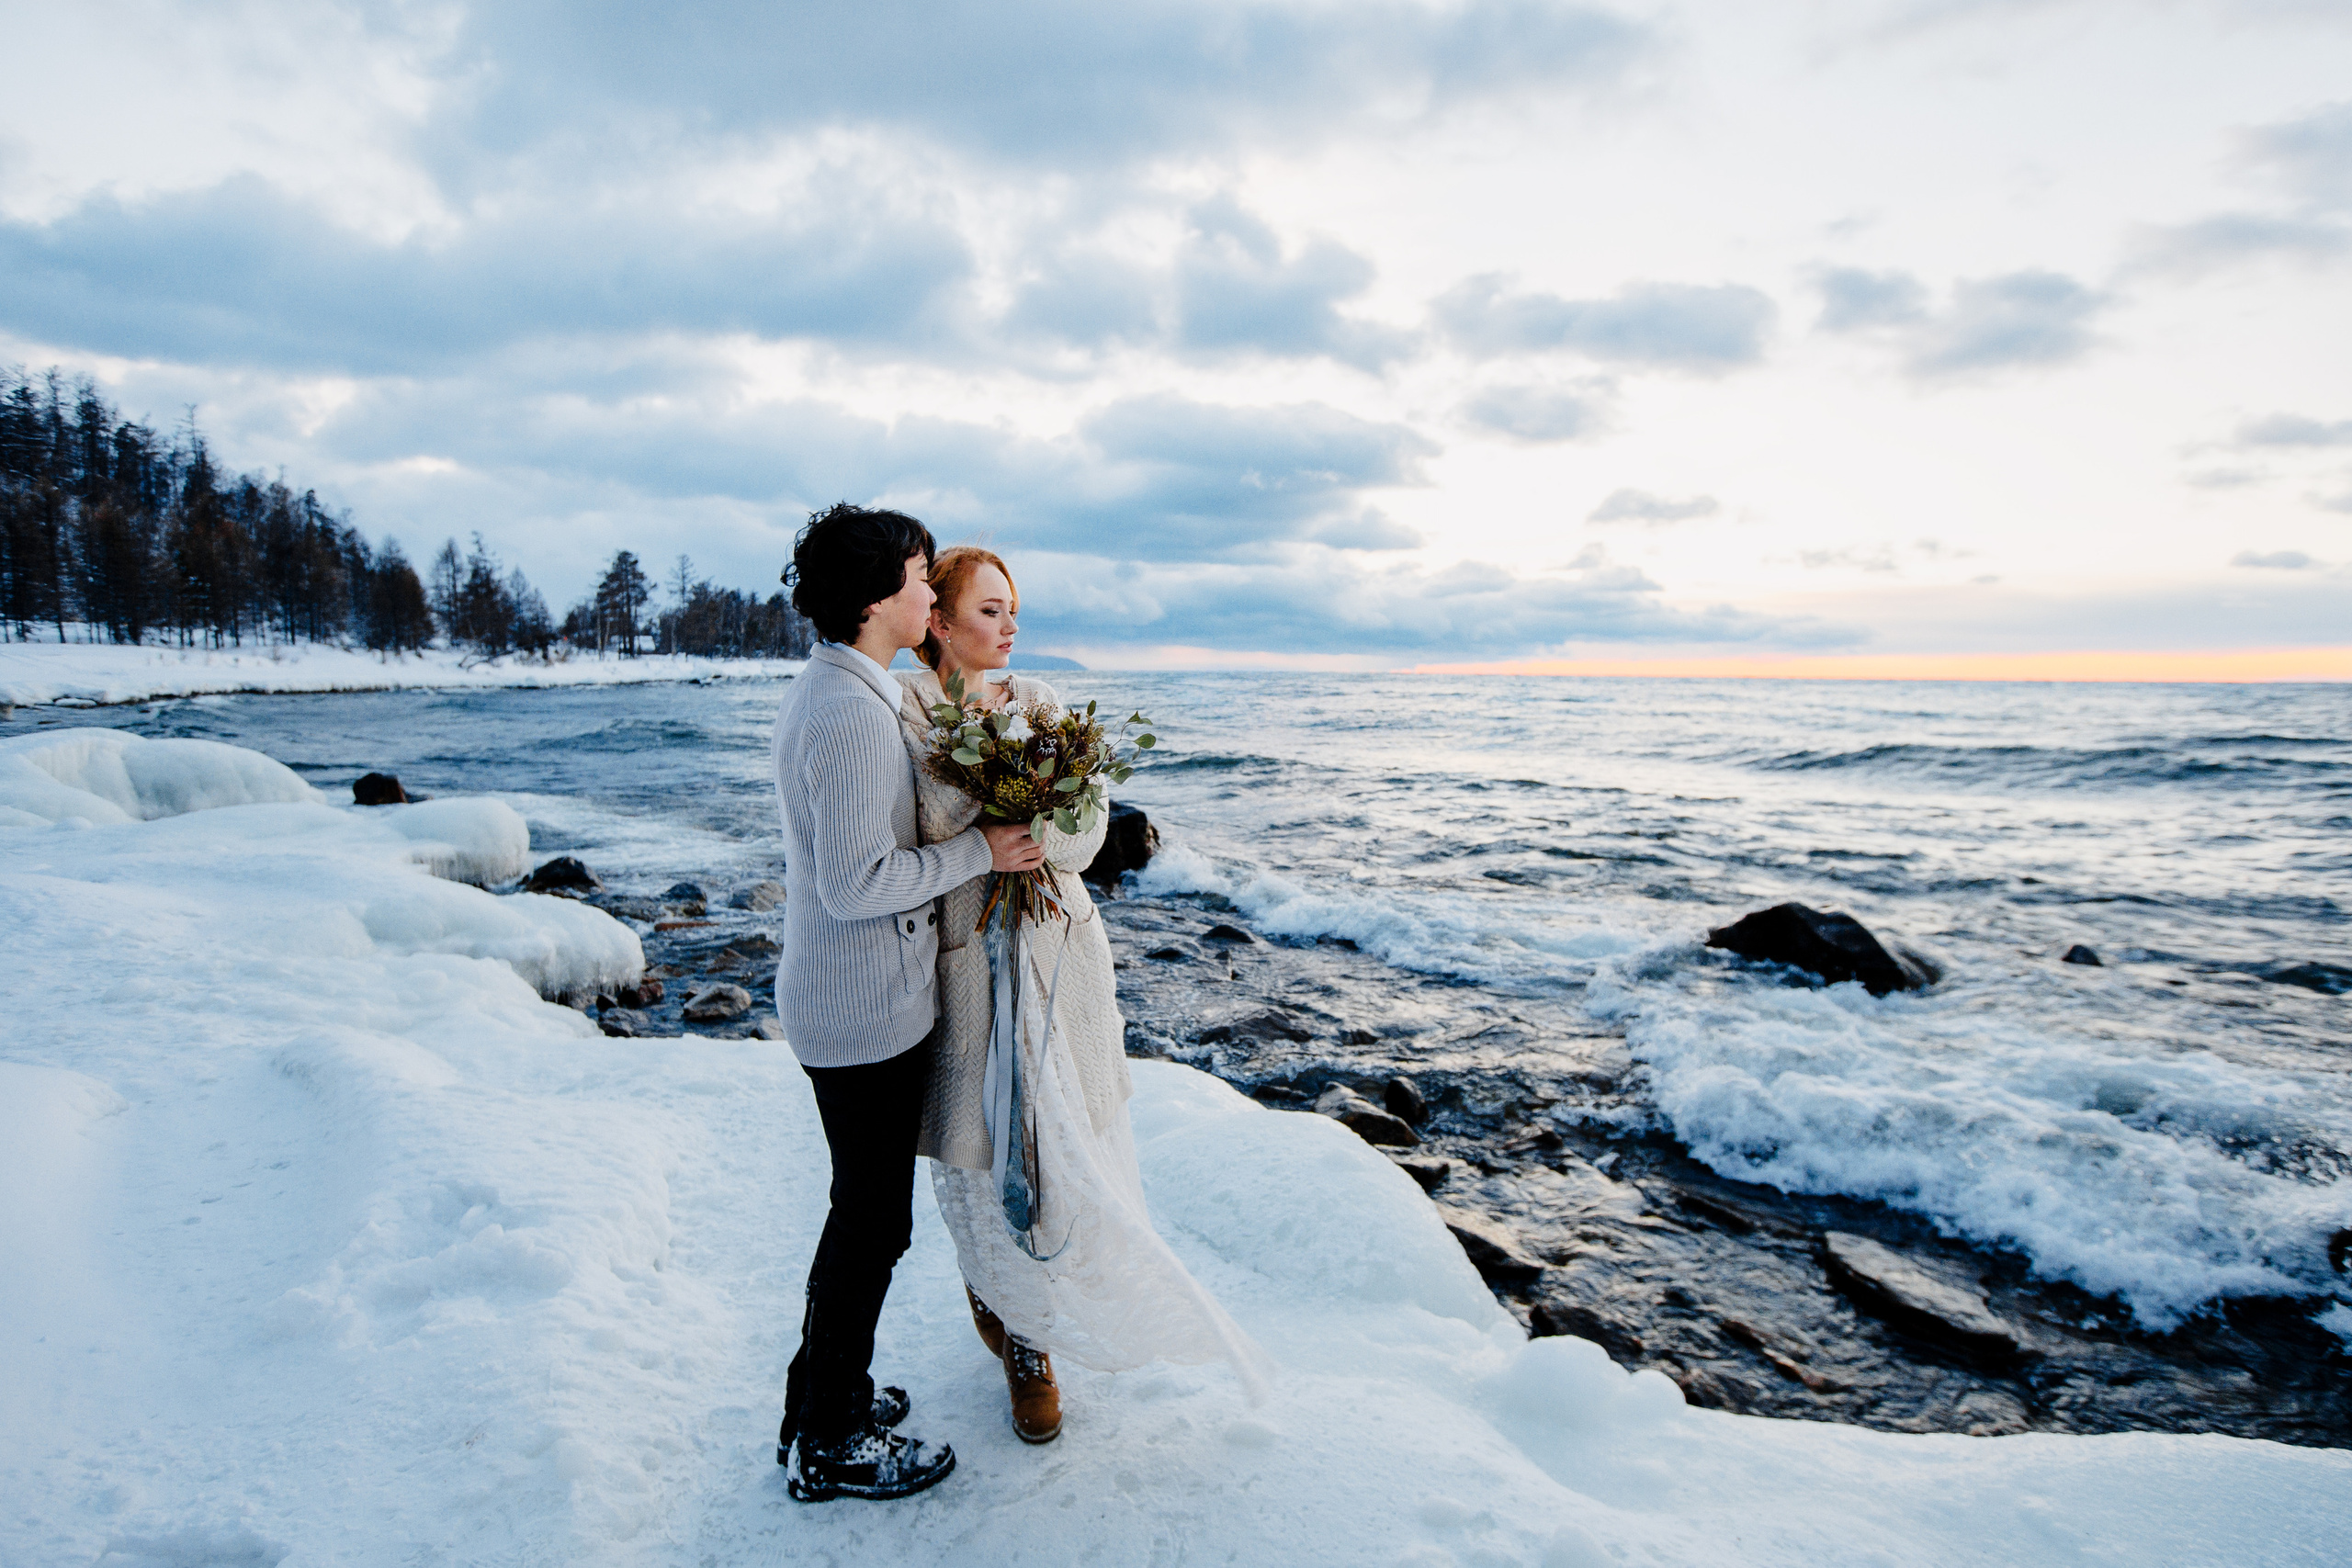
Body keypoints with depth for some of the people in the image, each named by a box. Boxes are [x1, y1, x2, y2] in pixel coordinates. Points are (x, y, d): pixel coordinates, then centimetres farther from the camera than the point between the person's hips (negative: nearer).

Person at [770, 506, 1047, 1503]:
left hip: (838, 998, 10)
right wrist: (980, 850, -18)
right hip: (866, 1010, -10)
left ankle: (818, 1400, 40)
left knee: (863, 1208, 23)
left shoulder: (822, 691, 9)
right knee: (872, 1222, 5)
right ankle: (829, 1450, 24)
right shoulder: (851, 714, -24)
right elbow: (856, 882, -27)